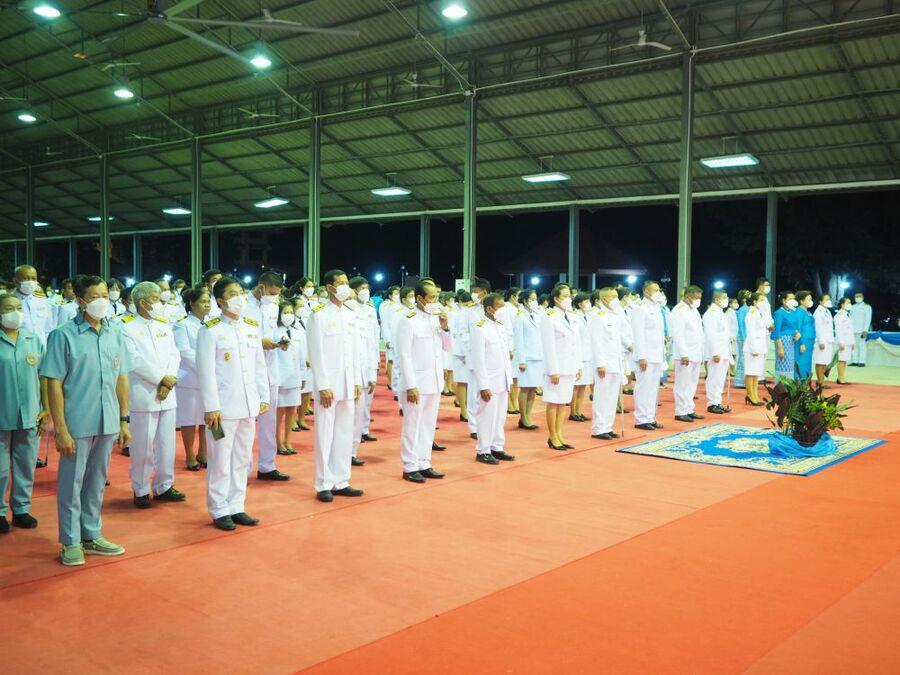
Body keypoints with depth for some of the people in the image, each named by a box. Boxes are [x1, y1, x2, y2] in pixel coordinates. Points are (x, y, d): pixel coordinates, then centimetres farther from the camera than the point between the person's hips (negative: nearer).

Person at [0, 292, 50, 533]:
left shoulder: (33, 340, 7)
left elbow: (43, 376, 10)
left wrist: (46, 410, 7)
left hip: (30, 416, 3)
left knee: (26, 467, 11)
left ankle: (21, 509, 24)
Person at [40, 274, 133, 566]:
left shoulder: (115, 331, 5)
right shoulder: (64, 335, -9)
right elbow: (54, 383, -9)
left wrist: (124, 420, 9)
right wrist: (60, 429, -12)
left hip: (108, 422, 4)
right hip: (77, 423, -4)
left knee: (96, 482, 16)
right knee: (71, 483, 7)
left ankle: (92, 535, 30)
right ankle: (71, 542, 21)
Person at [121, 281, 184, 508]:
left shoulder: (164, 325, 15)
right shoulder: (127, 327, -3)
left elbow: (174, 355, 8)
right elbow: (135, 361, -12)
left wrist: (169, 381, -8)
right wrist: (162, 378, -13)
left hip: (167, 395, 6)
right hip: (143, 396, -6)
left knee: (167, 444, 10)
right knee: (143, 446, -1)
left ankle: (164, 486, 21)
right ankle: (141, 490, 11)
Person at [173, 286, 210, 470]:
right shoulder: (182, 325, -4)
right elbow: (185, 352, -11)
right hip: (190, 379, -4)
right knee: (189, 420, 3)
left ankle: (202, 454, 21)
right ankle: (190, 457, 14)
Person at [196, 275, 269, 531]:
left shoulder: (253, 327, 10)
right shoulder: (210, 330, -6)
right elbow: (206, 372, -10)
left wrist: (264, 397, 10)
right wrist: (211, 407, -14)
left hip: (248, 405, 6)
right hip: (223, 406, -6)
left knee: (242, 460, 12)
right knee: (220, 461, 2)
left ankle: (236, 507, 23)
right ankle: (219, 510, 14)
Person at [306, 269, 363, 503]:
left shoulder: (350, 315, 11)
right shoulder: (319, 315, -7)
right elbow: (317, 353, -10)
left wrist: (357, 382, 9)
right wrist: (323, 386, -14)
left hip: (348, 385, 6)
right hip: (328, 384, -6)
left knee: (345, 433, 10)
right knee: (325, 435, 0)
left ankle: (340, 482, 19)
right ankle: (323, 485, 9)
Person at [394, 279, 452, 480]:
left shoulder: (436, 319, 9)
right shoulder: (408, 321, -11)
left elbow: (446, 348, 14)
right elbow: (404, 356, -14)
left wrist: (445, 327, -3)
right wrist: (411, 386, -17)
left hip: (434, 383, 7)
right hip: (416, 384, -7)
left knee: (428, 426, 12)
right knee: (412, 427, 2)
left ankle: (424, 464, 21)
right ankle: (410, 467, 10)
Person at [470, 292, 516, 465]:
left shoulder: (501, 327, 10)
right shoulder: (479, 329, -13)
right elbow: (478, 360, -15)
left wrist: (509, 380, 13)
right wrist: (484, 386, -17)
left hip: (502, 382, 7)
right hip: (489, 383, -7)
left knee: (500, 417, 12)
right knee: (487, 418, -1)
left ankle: (497, 448, 23)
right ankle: (482, 451, 10)